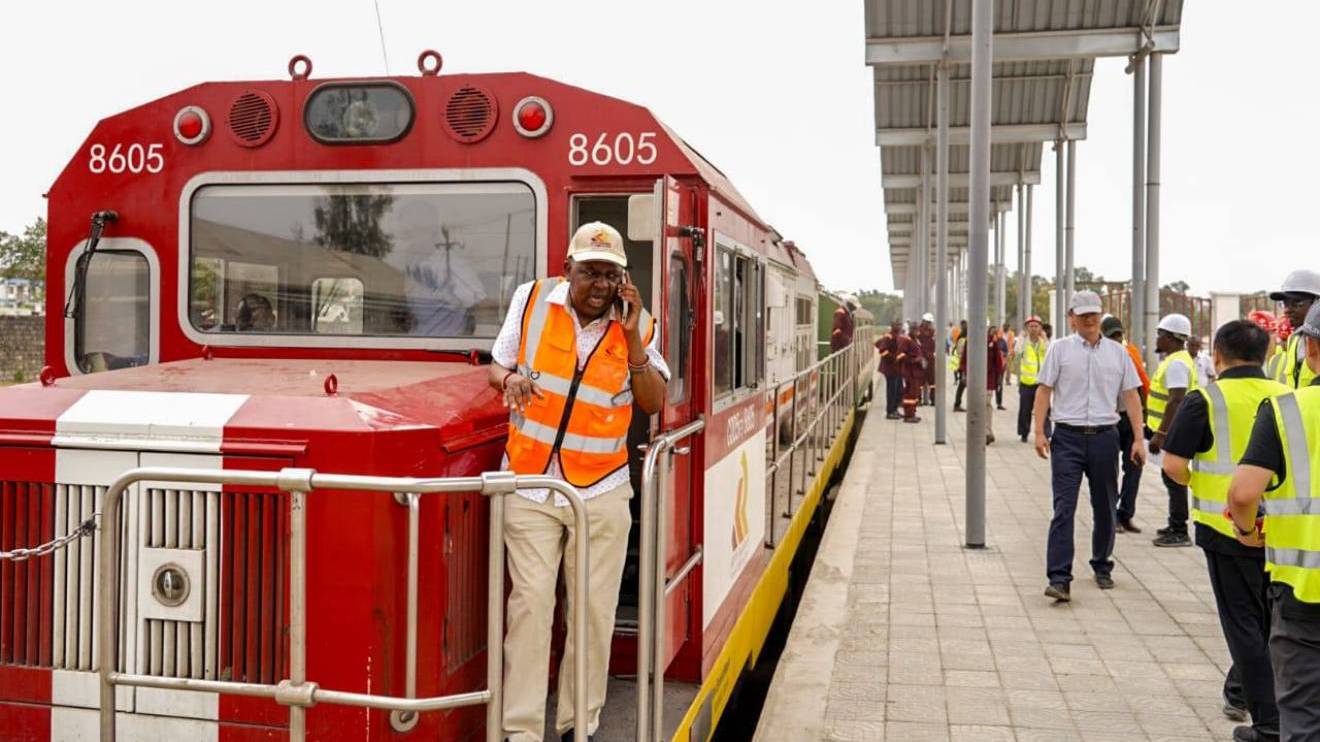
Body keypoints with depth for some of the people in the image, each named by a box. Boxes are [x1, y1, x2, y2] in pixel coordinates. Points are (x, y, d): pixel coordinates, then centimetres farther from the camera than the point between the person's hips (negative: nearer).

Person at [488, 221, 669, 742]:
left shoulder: (637, 323, 2)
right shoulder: (532, 300, 0)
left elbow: (654, 404, -2)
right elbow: (498, 364, 10)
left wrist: (632, 339, -13)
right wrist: (510, 378, -13)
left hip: (601, 493, 1)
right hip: (529, 485, -1)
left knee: (594, 611, 6)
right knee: (531, 606, -2)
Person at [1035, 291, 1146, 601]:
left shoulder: (1117, 352, 9)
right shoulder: (1060, 349, 3)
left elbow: (1131, 397, 10)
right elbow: (1044, 390, 1)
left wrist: (1138, 439, 3)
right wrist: (1039, 432, -8)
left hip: (1104, 436, 3)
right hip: (1068, 437, -3)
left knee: (1104, 508, 12)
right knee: (1064, 507, -9)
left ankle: (1102, 567, 30)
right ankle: (1059, 578, -10)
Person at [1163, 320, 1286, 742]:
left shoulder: (1205, 400, -10)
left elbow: (1173, 463, -14)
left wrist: (1194, 482, 6)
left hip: (1227, 528, -4)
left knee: (1243, 623, 5)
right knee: (1268, 617, 21)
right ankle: (1239, 692, 36)